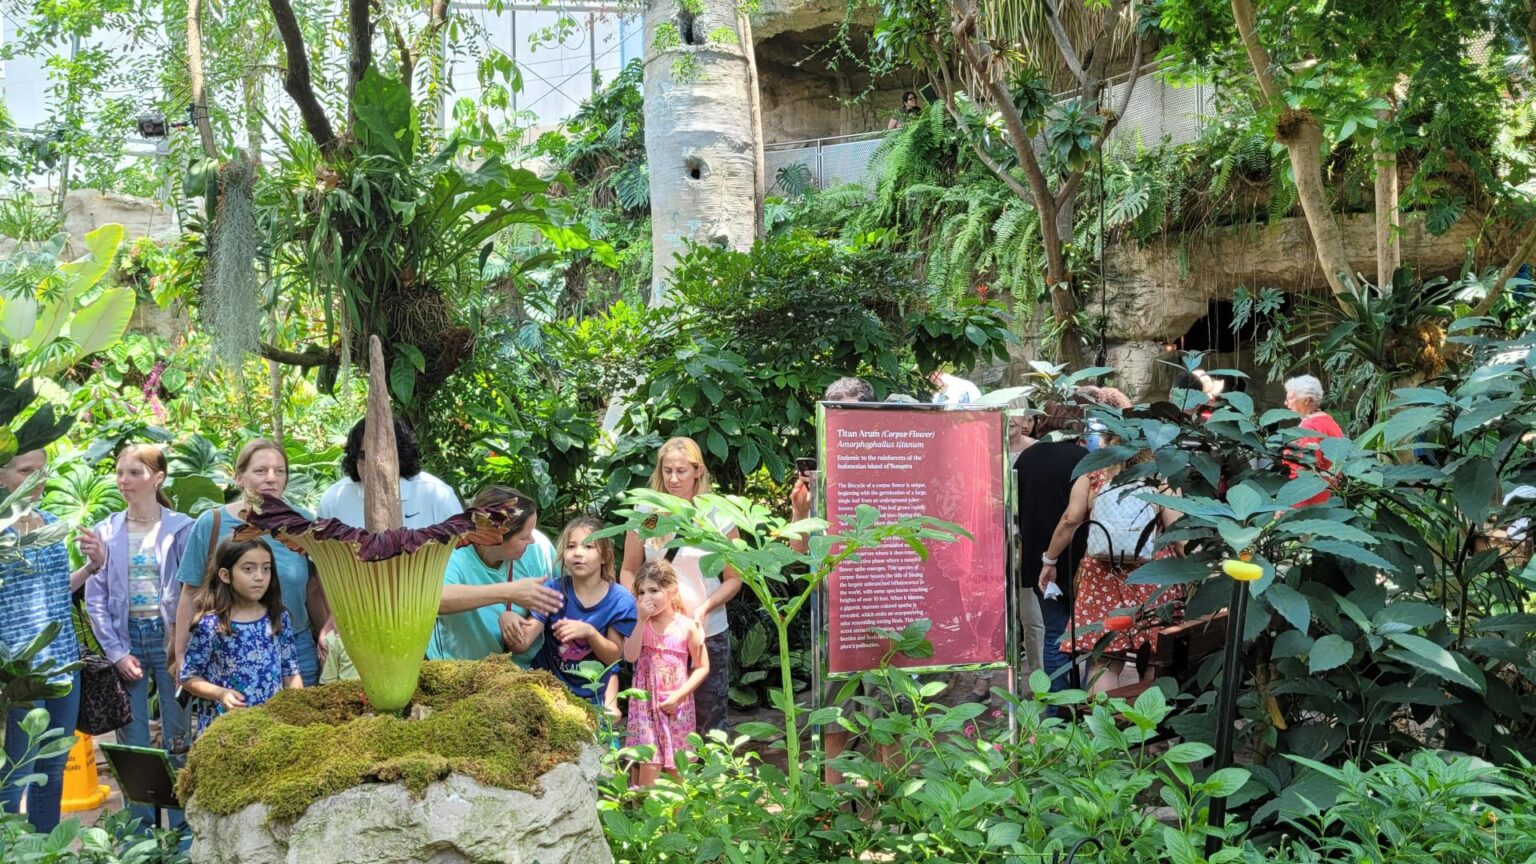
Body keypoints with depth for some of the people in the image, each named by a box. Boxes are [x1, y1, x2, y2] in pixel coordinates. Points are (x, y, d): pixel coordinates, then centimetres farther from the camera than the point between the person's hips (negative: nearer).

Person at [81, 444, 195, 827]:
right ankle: (142, 830, 18)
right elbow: (95, 599, 4)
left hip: (169, 636, -2)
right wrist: (116, 652, -4)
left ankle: (181, 831, 12)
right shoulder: (105, 532, 4)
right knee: (132, 743, 7)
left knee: (177, 739, 2)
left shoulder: (182, 527, -3)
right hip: (125, 639, 2)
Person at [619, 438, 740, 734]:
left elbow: (733, 578, 2)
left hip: (708, 632, -1)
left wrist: (706, 607, -14)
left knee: (709, 718, 4)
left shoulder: (718, 515, -1)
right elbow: (628, 570, 8)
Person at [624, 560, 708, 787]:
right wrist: (641, 620, -19)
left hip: (677, 706, 0)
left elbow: (702, 667, -3)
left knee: (674, 770, 8)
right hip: (646, 705, 0)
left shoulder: (687, 626, -5)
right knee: (648, 767, -9)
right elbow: (630, 656, -17)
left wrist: (679, 695, -13)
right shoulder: (640, 624, -1)